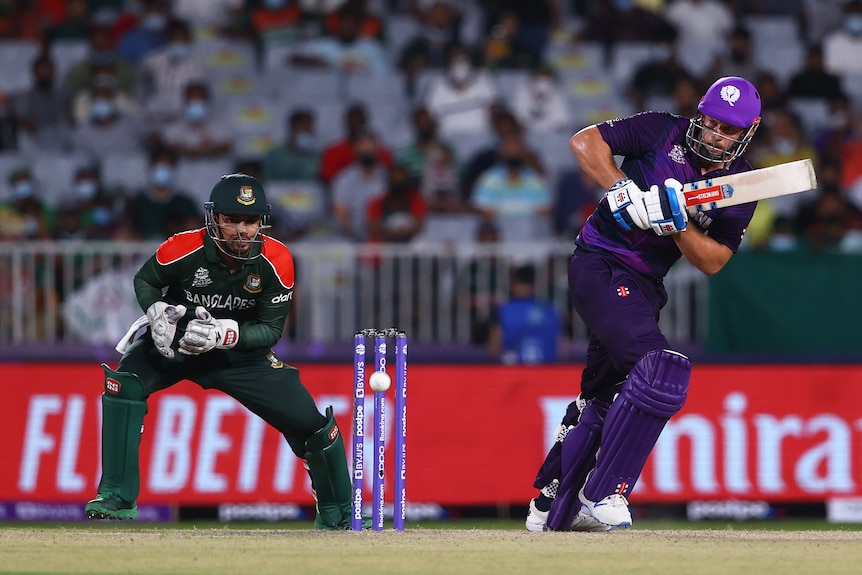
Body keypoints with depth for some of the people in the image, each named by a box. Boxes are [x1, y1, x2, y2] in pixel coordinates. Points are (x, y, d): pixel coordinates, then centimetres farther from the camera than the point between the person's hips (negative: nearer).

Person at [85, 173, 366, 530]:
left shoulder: (275, 262, -22)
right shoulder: (184, 249, -26)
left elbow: (271, 330, -18)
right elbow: (144, 280, -5)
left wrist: (225, 334, -35)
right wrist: (156, 311, -27)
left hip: (241, 350, 1)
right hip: (174, 340, -1)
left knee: (310, 424, -6)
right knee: (124, 383, -29)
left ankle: (337, 515, 21)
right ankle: (117, 497, -21)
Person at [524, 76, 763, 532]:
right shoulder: (663, 133, -9)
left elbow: (712, 262, -2)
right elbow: (585, 142, -12)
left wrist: (678, 224, -19)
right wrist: (623, 190, -24)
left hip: (644, 287, 7)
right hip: (600, 266, -7)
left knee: (600, 400, 17)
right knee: (658, 369, -26)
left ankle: (548, 507, 35)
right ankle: (599, 498, -22)